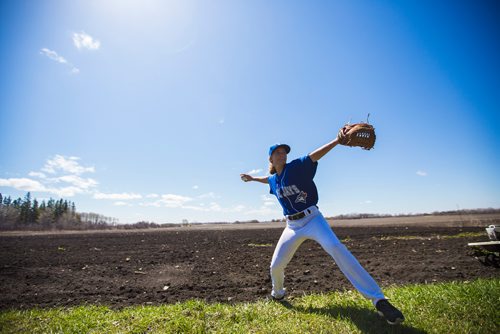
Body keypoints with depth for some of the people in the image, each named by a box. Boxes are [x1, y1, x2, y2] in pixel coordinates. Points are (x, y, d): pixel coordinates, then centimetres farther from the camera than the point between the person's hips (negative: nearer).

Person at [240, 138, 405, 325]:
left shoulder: (296, 167, -9)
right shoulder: (274, 180, 8)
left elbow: (315, 155, -24)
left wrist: (339, 140, -37)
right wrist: (252, 178, 47)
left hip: (312, 218, -5)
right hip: (292, 226, 6)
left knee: (335, 247, -31)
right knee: (276, 265, 8)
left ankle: (378, 300, -28)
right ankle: (277, 294, 42)